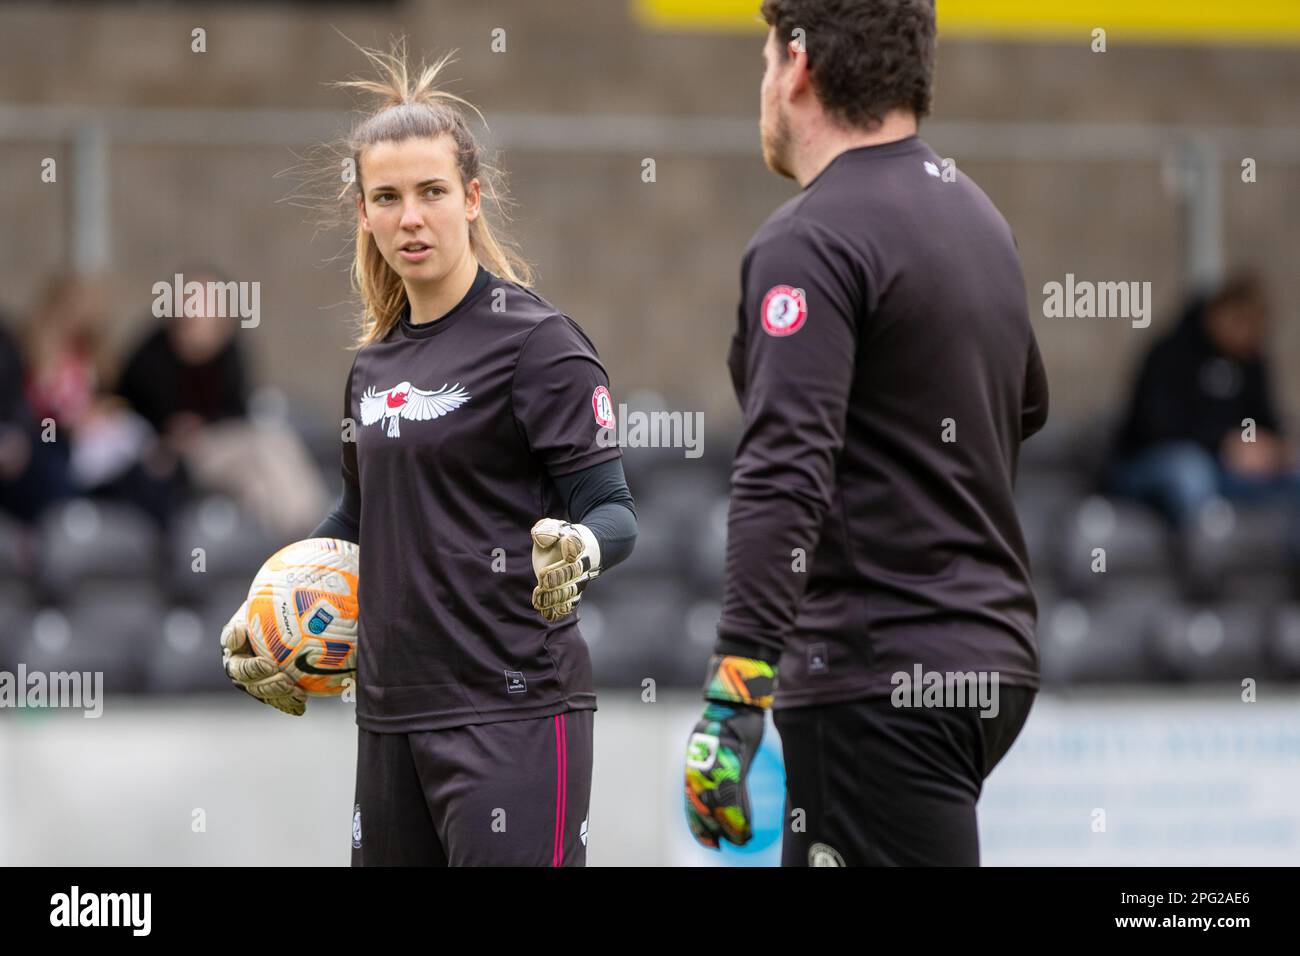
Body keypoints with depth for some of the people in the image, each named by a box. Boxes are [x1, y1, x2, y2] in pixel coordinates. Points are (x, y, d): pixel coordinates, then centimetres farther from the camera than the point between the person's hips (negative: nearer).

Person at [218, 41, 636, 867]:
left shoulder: (535, 340, -7)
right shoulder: (376, 363, 15)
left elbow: (613, 512, -11)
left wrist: (580, 549, -32)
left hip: (511, 711, -7)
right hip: (394, 710, 7)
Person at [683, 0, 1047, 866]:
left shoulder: (812, 241, -15)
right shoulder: (978, 217, 14)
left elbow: (786, 477, -25)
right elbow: (1026, 410, 31)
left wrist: (734, 696, -30)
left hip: (883, 683, -9)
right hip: (992, 654, 9)